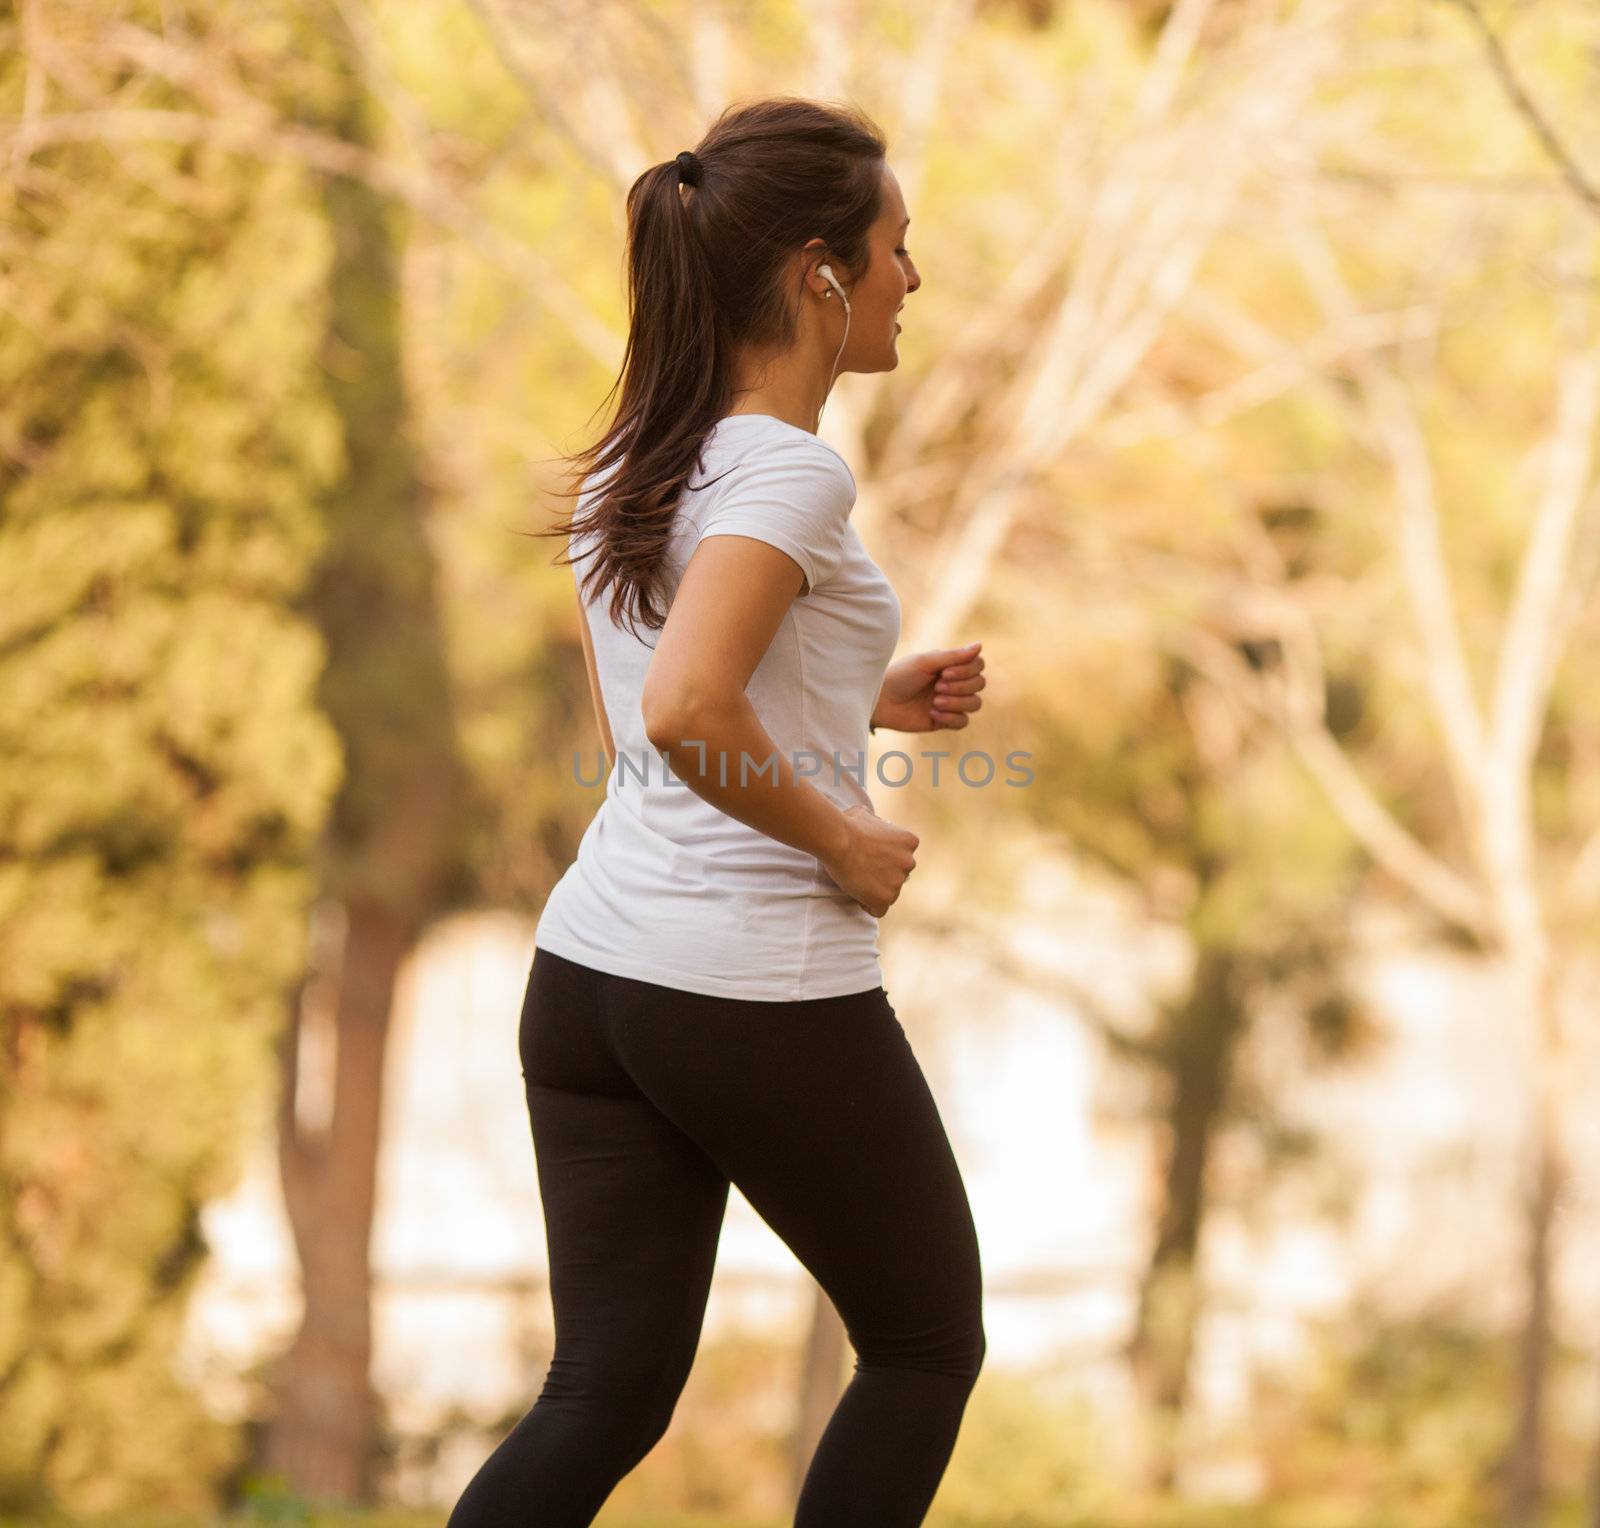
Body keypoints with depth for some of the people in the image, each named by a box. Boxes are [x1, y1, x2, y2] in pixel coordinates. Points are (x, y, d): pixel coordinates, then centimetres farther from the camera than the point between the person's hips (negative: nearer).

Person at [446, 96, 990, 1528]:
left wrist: (869, 701, 17)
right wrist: (843, 838, -16)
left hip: (592, 977, 8)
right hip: (769, 996, -7)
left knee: (603, 1399, 8)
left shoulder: (631, 471, 11)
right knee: (927, 1346, 15)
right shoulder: (791, 471, -16)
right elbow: (684, 713, -30)